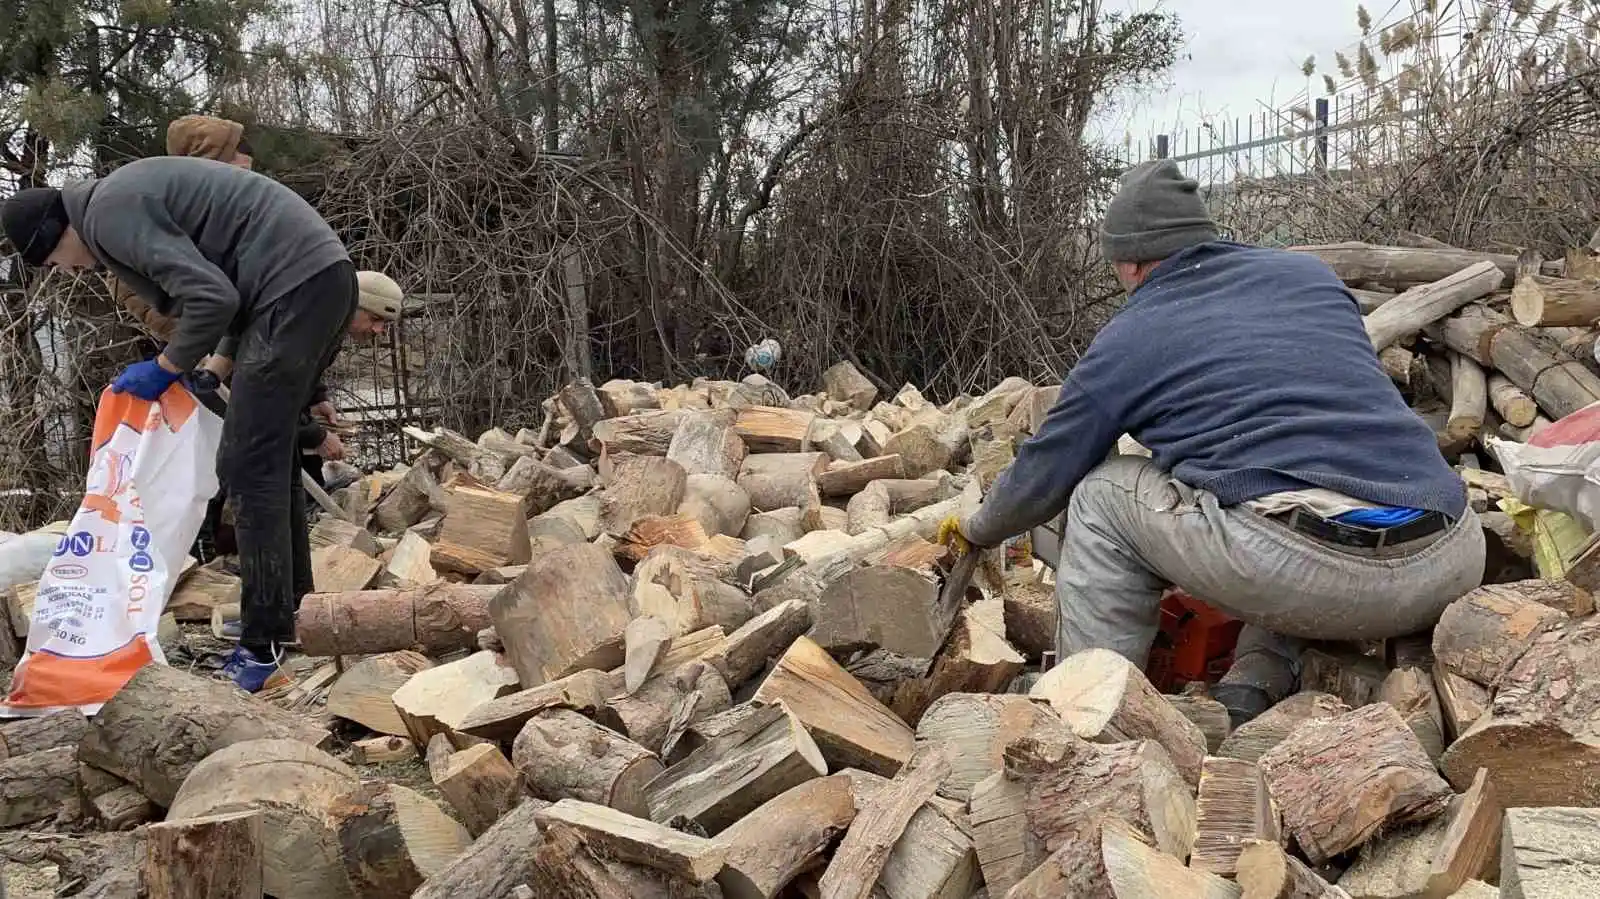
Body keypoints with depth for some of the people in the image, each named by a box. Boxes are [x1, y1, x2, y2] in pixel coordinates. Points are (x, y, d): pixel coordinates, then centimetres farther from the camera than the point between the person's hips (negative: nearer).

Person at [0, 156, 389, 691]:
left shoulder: (110, 213, -9)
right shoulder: (129, 196, 23)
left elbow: (213, 299, -17)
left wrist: (166, 367, -2)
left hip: (298, 286, -10)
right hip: (325, 272, 10)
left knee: (247, 466, -7)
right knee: (271, 453, 18)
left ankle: (266, 648, -4)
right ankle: (293, 612, 27)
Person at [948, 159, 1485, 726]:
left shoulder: (1125, 340, 11)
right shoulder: (1311, 273, 23)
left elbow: (1042, 476, 21)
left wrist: (978, 530, 43)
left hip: (1298, 567, -5)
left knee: (1101, 496, 16)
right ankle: (1254, 691, 19)